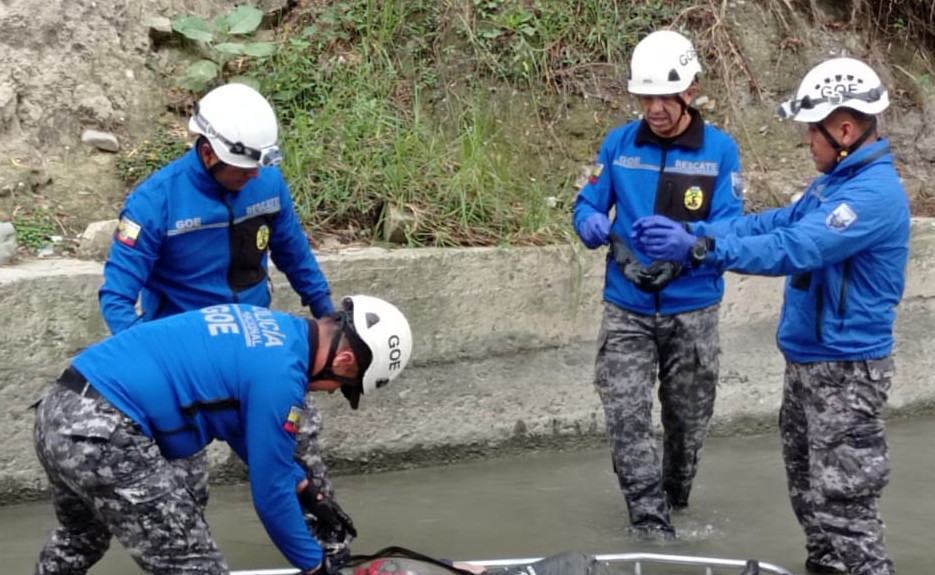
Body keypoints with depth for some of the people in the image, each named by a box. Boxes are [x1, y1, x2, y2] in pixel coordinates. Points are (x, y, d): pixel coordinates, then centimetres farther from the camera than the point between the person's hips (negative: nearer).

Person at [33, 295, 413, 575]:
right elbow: (270, 491, -5)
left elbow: (248, 432, 30)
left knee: (79, 539, 35)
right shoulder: (279, 374, -12)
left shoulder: (268, 327, 16)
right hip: (103, 436, -10)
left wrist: (310, 494, 31)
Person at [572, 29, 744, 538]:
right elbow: (587, 204, 4)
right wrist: (591, 223, -21)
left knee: (687, 419, 14)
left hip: (692, 311, 0)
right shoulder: (618, 144, -1)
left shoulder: (720, 150, -6)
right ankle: (650, 524, -3)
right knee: (626, 416, -10)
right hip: (626, 309, 1)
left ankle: (675, 500, 38)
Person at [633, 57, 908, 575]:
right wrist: (693, 232, -5)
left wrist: (700, 249, -32)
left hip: (845, 371, -10)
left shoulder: (875, 192, -23)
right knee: (807, 482, 21)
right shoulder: (836, 182, 10)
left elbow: (794, 249, -31)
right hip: (807, 359, 10)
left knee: (841, 500, -6)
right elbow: (776, 223, 7)